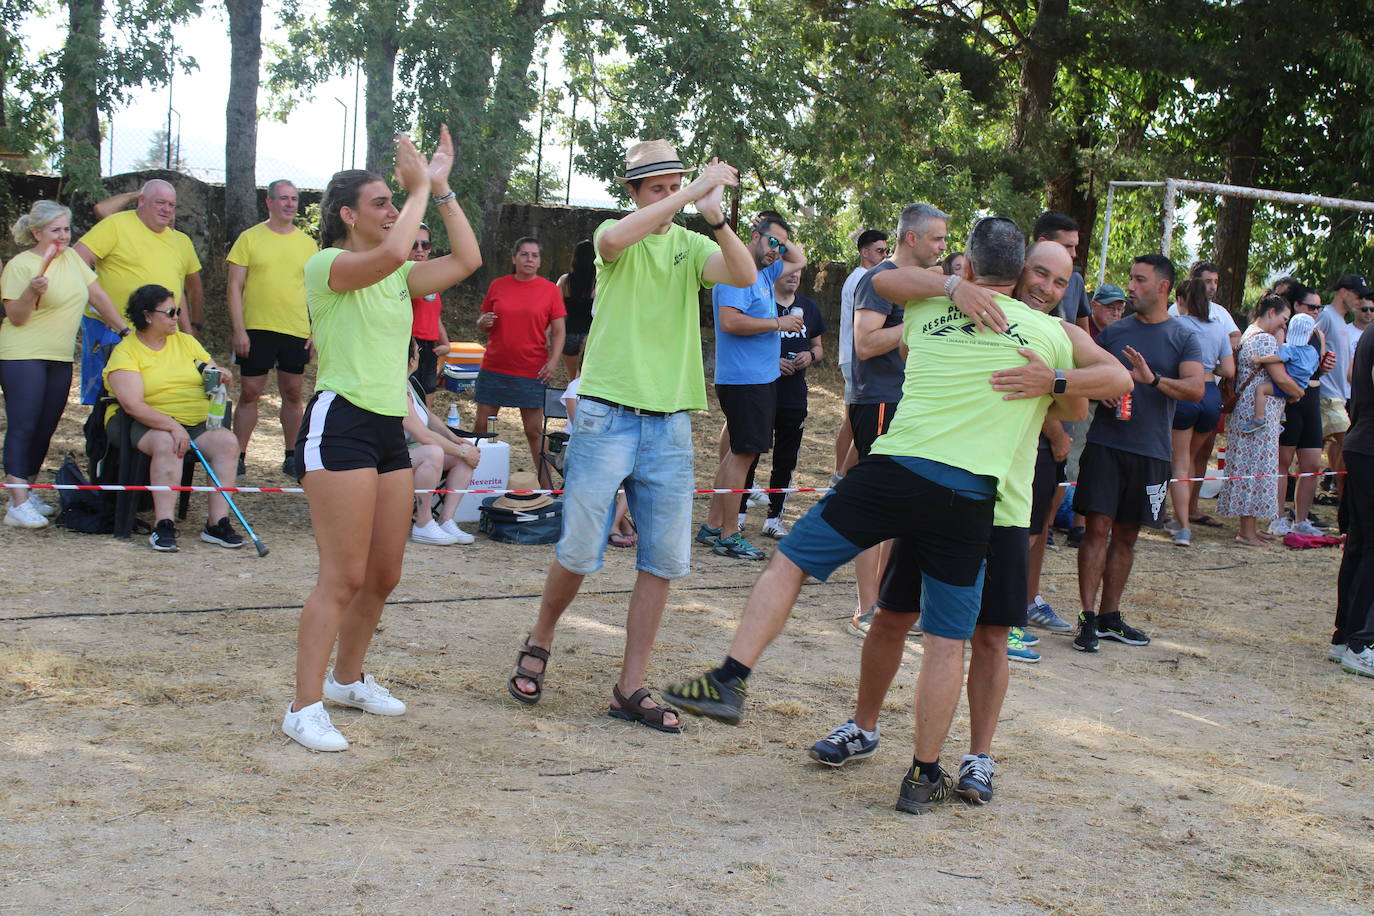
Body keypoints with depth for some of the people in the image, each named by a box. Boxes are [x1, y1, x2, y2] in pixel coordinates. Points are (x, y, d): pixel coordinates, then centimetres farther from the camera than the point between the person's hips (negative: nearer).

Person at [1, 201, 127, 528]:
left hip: (61, 358, 7)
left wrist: (126, 330, 14)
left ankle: (26, 492, 17)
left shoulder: (72, 258, 11)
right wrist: (32, 291, -27)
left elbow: (98, 295, 16)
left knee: (45, 428, 8)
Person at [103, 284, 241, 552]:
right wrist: (173, 426, -29)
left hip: (198, 422, 5)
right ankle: (164, 525, -37)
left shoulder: (186, 341, 16)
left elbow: (213, 374, 20)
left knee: (227, 441, -25)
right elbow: (133, 405, -17)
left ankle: (218, 523, -27)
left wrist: (219, 376, -6)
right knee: (167, 444, -38)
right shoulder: (125, 351, -3)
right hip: (148, 423, -5)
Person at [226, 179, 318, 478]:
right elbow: (234, 286, -1)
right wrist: (239, 329, -9)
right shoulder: (250, 238, 1)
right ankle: (238, 456, 7)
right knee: (249, 393, 0)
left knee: (293, 393, 6)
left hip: (297, 331, 2)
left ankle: (291, 455, 15)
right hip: (256, 329, -2)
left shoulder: (307, 243, 9)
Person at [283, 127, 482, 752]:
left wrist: (442, 188, 8)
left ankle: (348, 679, 31)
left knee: (383, 576, 13)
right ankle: (305, 707, -5)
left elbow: (467, 260, 10)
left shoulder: (398, 278, 16)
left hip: (390, 430, 8)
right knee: (344, 577, -11)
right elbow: (391, 253, -26)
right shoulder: (327, 265, -7)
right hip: (340, 424, -8)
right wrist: (420, 188, -14)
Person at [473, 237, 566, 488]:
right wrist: (483, 322, -7)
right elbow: (482, 324, 16)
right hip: (494, 368, 2)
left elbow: (558, 331, 3)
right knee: (481, 426, 4)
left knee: (534, 431, 0)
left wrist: (553, 361, -11)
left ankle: (547, 486, 6)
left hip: (532, 373, -2)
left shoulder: (549, 290, 1)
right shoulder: (498, 286, 6)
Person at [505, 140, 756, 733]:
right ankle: (539, 643, 26)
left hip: (670, 422, 3)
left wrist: (716, 218, -28)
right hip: (607, 412, -3)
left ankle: (630, 689, 13)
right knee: (579, 551, -2)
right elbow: (614, 240, -26)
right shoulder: (617, 235, 1)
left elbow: (745, 276, -12)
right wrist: (692, 193, -26)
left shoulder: (692, 246, 8)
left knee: (663, 560, 3)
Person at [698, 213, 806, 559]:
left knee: (736, 453, 12)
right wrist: (778, 323, -20)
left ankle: (713, 526, 18)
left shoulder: (763, 273, 15)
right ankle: (729, 536, -3)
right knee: (742, 454, -7)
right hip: (744, 379, -10)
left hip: (759, 379, 10)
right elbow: (730, 321, -26)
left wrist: (783, 239, 13)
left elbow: (799, 260, 31)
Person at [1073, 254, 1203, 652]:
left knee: (1126, 535, 9)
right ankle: (1088, 618, -7)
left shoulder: (1183, 338, 5)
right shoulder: (1114, 331, 9)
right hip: (1105, 443, -1)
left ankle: (1109, 616, 19)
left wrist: (1154, 379, -24)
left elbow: (1196, 388, -8)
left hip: (1151, 451, 1)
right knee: (1098, 527, -9)